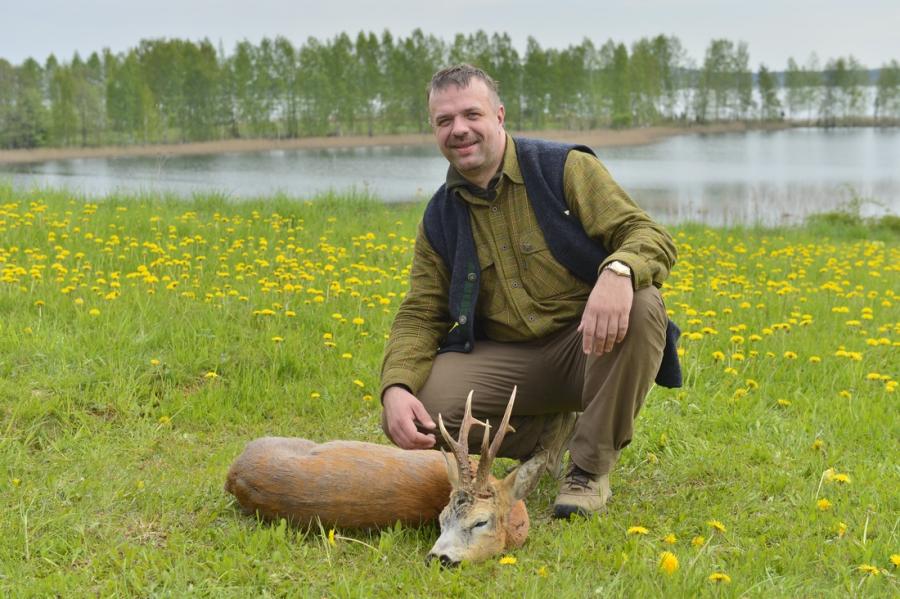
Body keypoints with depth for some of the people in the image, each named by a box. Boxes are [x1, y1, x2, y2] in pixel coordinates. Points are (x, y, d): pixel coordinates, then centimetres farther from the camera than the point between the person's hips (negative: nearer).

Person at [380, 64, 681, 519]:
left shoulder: (565, 168, -6)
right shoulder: (439, 219, 6)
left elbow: (652, 237, -13)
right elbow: (419, 316, 4)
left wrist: (618, 272, -39)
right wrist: (395, 388, -18)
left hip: (590, 345, -2)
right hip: (506, 360, 3)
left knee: (642, 306, -36)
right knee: (408, 418, -22)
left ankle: (591, 467, -17)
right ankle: (546, 432, 6)